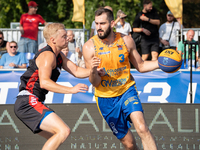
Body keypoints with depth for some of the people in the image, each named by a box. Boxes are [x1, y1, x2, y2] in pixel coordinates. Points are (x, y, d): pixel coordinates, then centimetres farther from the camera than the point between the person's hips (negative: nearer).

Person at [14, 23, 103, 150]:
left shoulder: (59, 56, 19)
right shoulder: (48, 55, -12)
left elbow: (76, 71, 17)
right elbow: (44, 82, -25)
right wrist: (71, 90, -32)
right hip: (28, 102, -11)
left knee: (57, 139, 20)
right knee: (64, 131, -22)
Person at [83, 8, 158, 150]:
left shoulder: (126, 41, -6)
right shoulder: (89, 47, -12)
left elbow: (141, 66, 7)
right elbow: (95, 83, -11)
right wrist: (93, 71, -34)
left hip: (127, 90, 0)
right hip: (106, 97, 0)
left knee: (142, 128, -26)